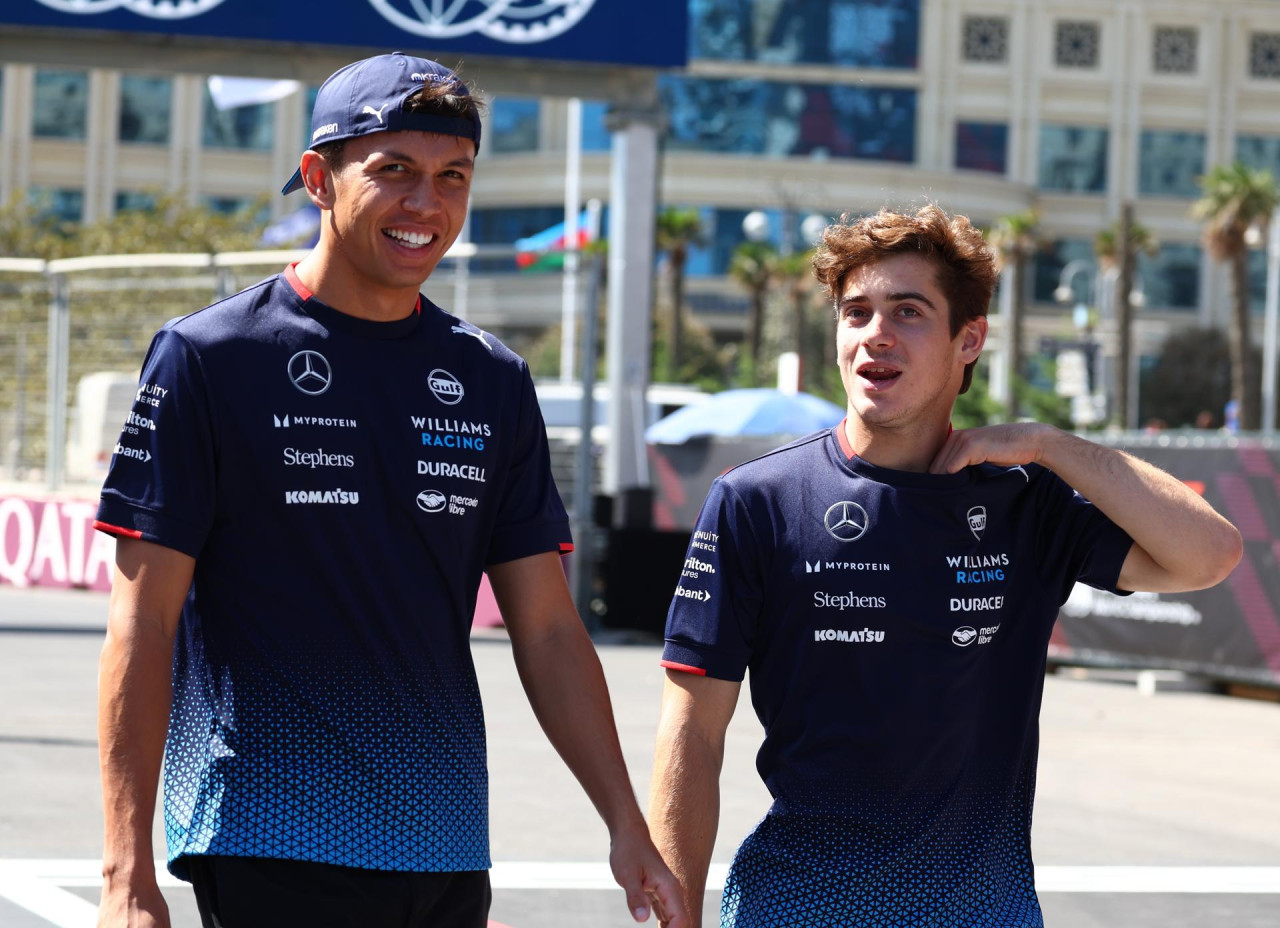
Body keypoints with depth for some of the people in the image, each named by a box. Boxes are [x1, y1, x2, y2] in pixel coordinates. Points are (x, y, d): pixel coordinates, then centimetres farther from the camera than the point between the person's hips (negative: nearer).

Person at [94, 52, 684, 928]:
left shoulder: (492, 380, 11)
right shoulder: (207, 356, -2)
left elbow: (548, 629, 14)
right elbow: (143, 623, -6)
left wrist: (628, 826, 7)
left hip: (448, 855, 5)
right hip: (270, 847, -5)